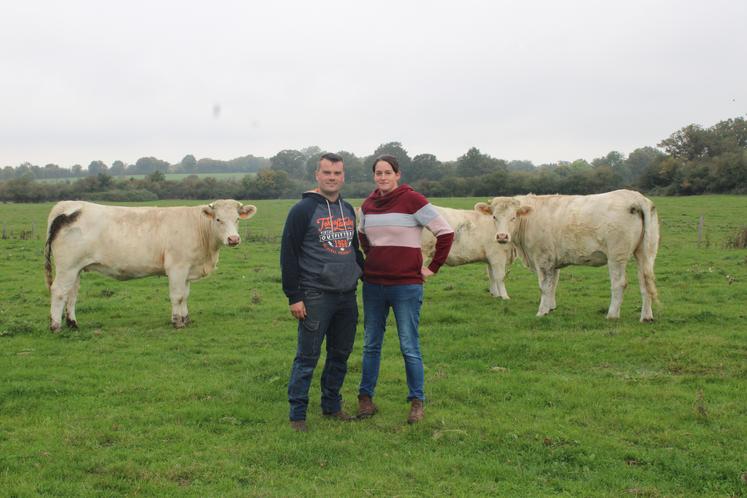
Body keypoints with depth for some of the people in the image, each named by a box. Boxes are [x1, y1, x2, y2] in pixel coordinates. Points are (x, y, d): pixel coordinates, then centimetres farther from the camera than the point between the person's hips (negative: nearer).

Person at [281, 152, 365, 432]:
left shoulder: (348, 210, 14)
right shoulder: (303, 210, -6)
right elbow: (288, 255, -8)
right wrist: (293, 297, -11)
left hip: (347, 296, 6)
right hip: (315, 296, -6)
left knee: (341, 354, 12)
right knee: (307, 356, -3)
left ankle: (332, 406, 26)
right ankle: (297, 414, 6)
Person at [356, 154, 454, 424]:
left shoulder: (412, 200, -9)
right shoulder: (368, 204, 7)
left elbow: (445, 232, -7)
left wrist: (433, 267, -6)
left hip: (406, 285, -5)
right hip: (373, 284, 5)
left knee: (409, 346, 0)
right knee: (371, 344, 11)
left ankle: (417, 402, 12)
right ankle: (365, 398, 21)